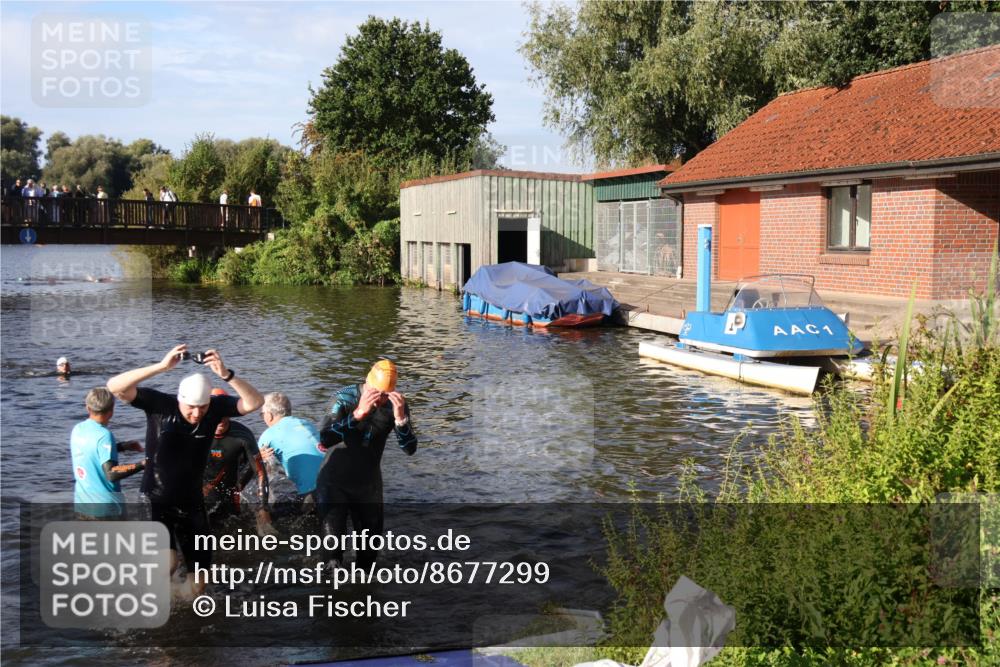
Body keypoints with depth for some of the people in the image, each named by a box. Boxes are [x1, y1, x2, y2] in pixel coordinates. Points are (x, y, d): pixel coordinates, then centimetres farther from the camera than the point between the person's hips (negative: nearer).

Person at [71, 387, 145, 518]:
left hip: (82, 503, 7)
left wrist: (122, 446, 17)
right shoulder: (104, 435, -20)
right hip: (105, 507, -7)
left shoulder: (77, 429, 3)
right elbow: (111, 474, -26)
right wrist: (142, 464, -22)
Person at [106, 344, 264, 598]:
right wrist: (161, 366, -39)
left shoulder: (216, 408, -11)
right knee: (167, 563, -26)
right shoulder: (159, 404, -18)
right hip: (156, 500, -3)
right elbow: (115, 387, -29)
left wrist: (226, 374, -36)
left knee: (197, 584, 9)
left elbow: (255, 402, -22)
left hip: (191, 503, 3)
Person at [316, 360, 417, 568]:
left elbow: (410, 449, -18)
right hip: (334, 482, -3)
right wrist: (358, 413, -43)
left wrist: (400, 418, -34)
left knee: (370, 547, 12)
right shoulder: (346, 397, -19)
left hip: (369, 485, 3)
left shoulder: (396, 404, -11)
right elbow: (325, 439, -32)